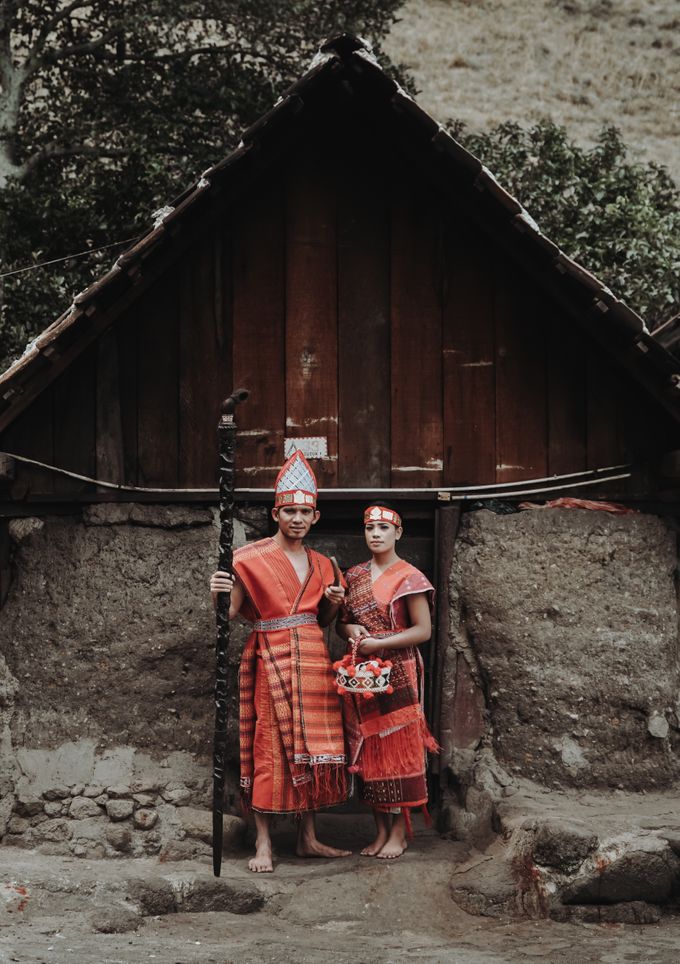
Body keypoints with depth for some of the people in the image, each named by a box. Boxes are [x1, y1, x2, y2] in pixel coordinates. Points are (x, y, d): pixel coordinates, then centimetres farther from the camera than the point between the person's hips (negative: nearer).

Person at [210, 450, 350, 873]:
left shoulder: (321, 565, 14)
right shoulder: (251, 559, -3)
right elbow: (231, 613, -5)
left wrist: (333, 604, 3)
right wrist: (218, 595, -25)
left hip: (313, 661, 5)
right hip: (272, 660, -5)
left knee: (313, 748, 5)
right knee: (270, 747, -7)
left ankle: (309, 838, 13)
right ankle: (264, 844, -3)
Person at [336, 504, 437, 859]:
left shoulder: (408, 577, -5)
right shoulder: (354, 576, 12)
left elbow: (423, 630, -9)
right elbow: (340, 623, 18)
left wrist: (378, 643, -15)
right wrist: (350, 630, -6)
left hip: (396, 673, -5)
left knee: (398, 750, -3)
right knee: (368, 752, 6)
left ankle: (399, 832, 3)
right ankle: (381, 829, 13)